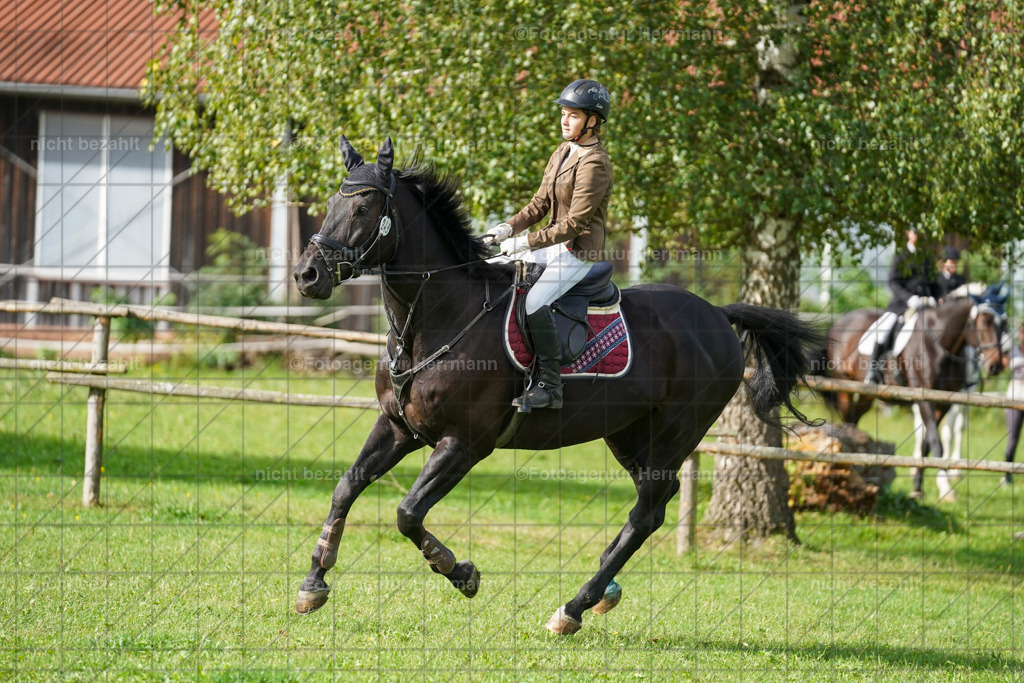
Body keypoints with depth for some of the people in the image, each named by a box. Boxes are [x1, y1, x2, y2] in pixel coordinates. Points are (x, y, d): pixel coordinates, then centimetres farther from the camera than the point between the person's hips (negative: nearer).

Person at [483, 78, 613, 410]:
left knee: (535, 301, -29)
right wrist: (510, 227, -1)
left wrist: (526, 242, -22)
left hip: (581, 252, -10)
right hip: (555, 244, 10)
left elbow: (575, 223, -22)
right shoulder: (563, 153, 11)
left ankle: (549, 384, -23)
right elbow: (540, 203, 15)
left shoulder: (594, 164, -18)